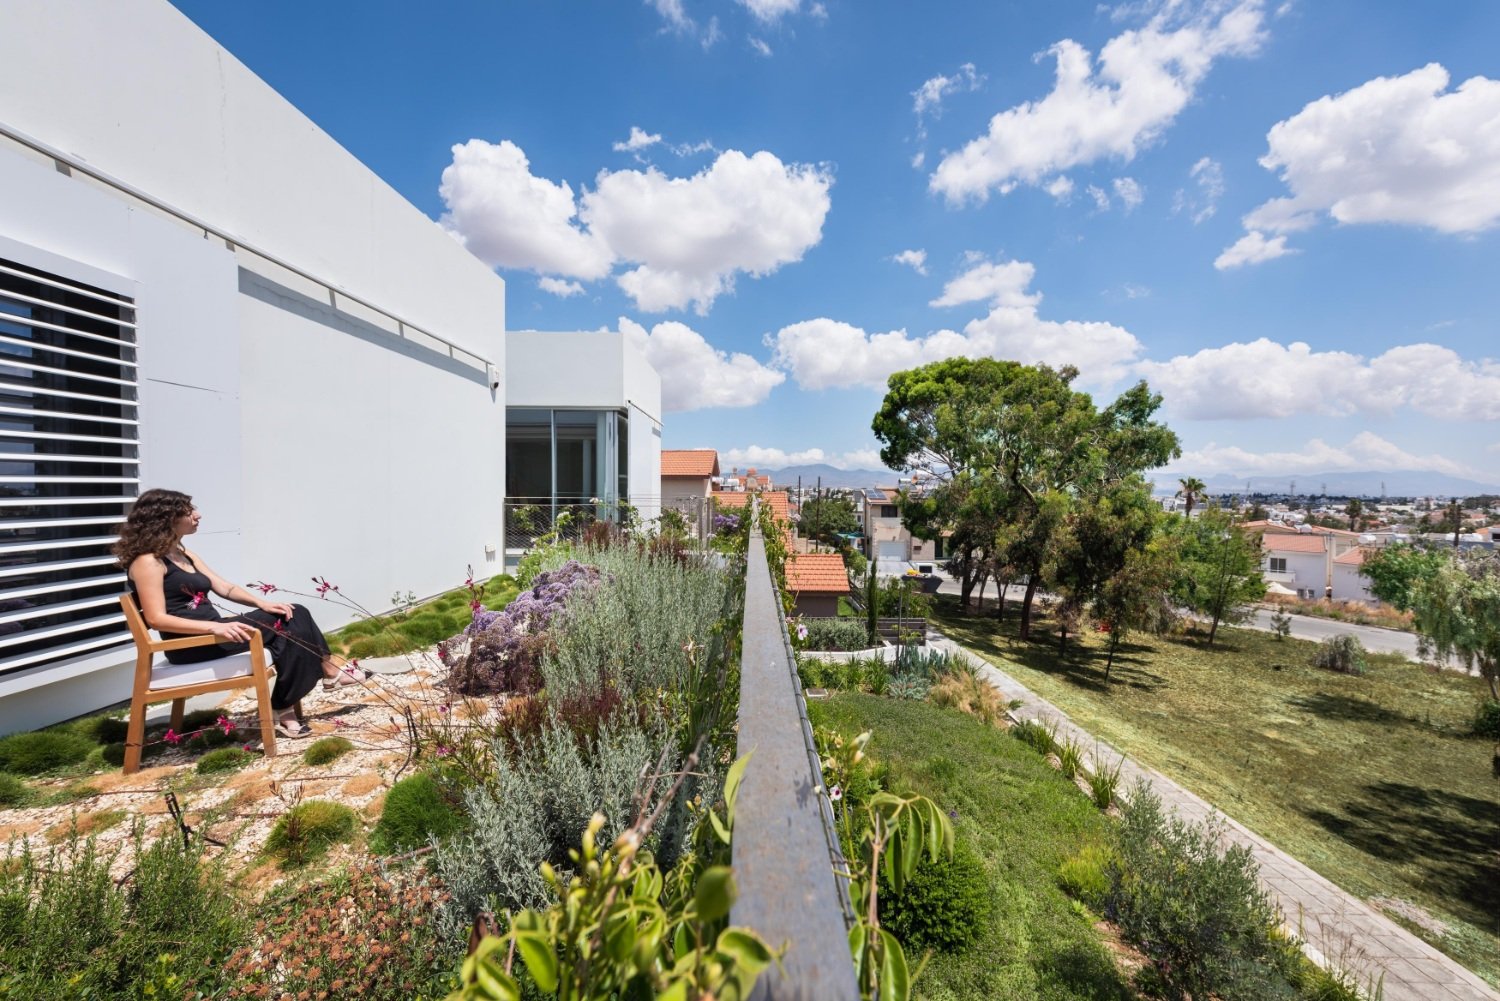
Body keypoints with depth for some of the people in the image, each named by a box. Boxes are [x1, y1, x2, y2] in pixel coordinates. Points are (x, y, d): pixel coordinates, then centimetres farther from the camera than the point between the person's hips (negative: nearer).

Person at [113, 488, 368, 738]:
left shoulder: (184, 555, 17)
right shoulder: (147, 561, -11)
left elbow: (225, 588, 11)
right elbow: (156, 619, -20)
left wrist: (262, 602, -6)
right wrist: (216, 627, -31)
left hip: (210, 632, 8)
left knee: (294, 615, -9)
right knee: (284, 626, -19)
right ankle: (329, 669, -2)